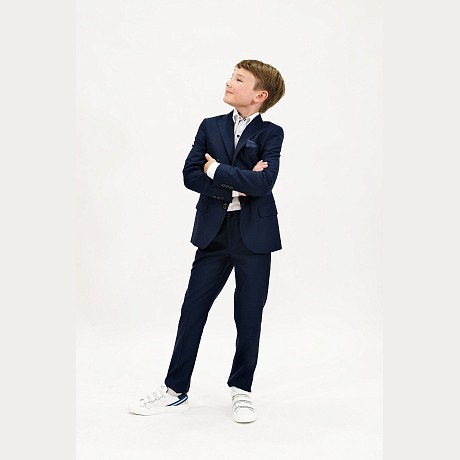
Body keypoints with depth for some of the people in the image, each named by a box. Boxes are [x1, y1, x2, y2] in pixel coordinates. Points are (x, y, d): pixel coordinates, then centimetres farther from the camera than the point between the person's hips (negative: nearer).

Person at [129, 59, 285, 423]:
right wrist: (236, 185, -13)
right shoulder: (210, 127, 8)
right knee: (192, 310, 4)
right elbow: (190, 176, -3)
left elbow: (263, 182, -17)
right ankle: (176, 390, 15)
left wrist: (217, 169, -10)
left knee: (249, 316, 6)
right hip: (213, 232, 3)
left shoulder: (271, 134, -1)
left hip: (254, 234, -2)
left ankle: (241, 390, 23)